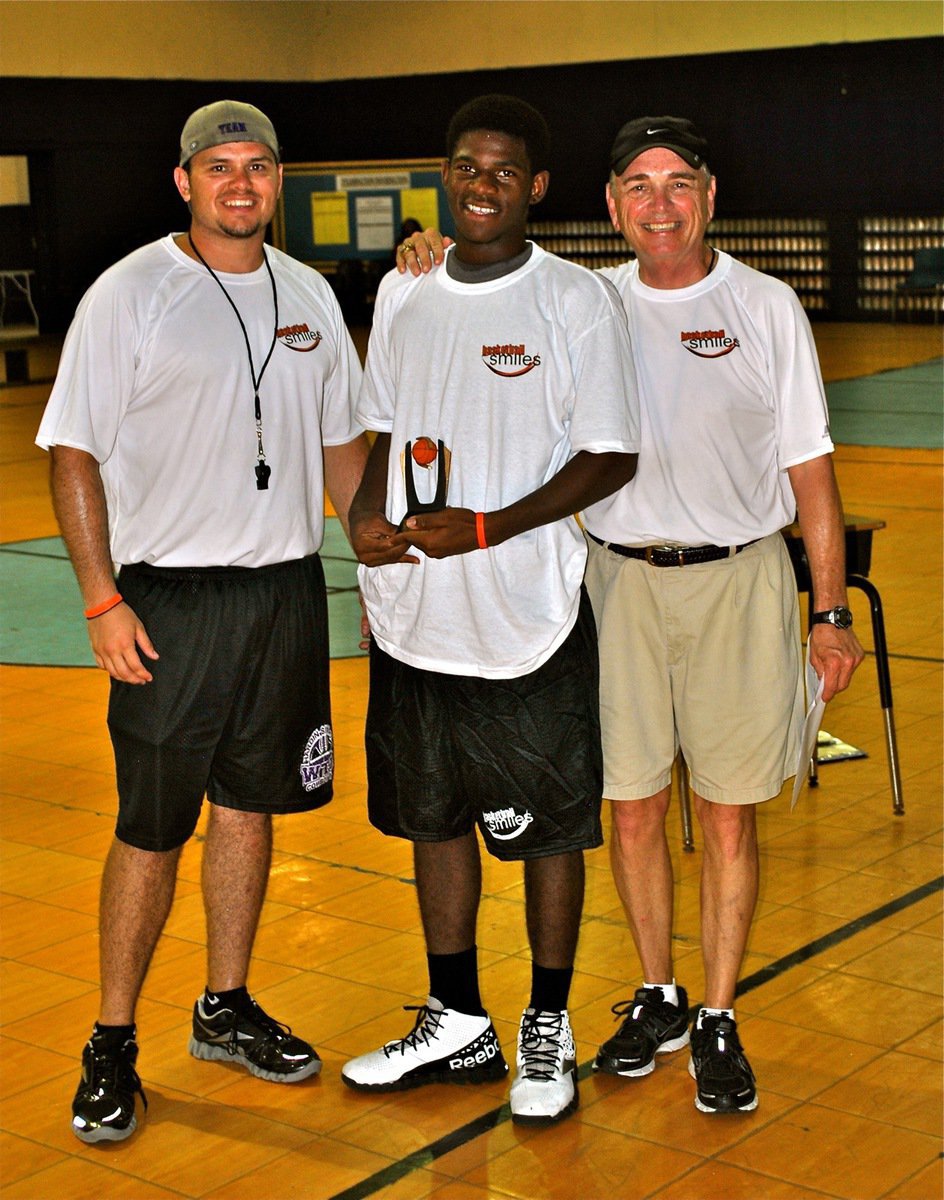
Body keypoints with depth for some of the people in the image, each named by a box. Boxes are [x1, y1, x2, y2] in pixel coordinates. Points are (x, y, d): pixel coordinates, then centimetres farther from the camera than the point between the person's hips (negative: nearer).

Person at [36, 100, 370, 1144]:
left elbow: (343, 442, 18)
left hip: (288, 586, 5)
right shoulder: (130, 293, -6)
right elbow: (74, 453, -8)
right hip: (170, 596, -5)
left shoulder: (308, 295, 10)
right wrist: (101, 601, -14)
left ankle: (226, 1008, 28)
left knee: (250, 802, 13)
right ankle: (112, 1043, 12)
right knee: (151, 826, -1)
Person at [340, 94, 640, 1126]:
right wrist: (367, 514, -3)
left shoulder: (578, 301, -8)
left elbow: (611, 456, -9)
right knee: (433, 815, 15)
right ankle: (457, 1023, 31)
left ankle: (548, 1029, 25)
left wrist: (486, 528, -20)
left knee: (546, 826, 6)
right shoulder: (403, 293, 8)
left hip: (530, 615, -5)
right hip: (415, 613, 5)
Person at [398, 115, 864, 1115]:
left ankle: (717, 1023, 18)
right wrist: (431, 270, -9)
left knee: (728, 815, 4)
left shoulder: (766, 308, 1)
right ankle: (657, 1000, 27)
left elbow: (808, 466, 3)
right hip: (621, 580, 2)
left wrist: (831, 610, -1)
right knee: (632, 806, 8)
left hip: (738, 581, -1)